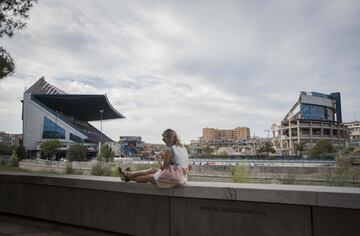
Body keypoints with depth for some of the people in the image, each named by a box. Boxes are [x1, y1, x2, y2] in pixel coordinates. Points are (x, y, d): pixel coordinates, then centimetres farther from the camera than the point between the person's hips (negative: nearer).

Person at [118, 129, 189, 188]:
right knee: (153, 170, 19)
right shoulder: (182, 147, 7)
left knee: (149, 177, 12)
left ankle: (129, 177, 33)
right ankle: (129, 174, 33)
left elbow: (163, 168, -11)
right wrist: (165, 157, 13)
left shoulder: (169, 150, -18)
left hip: (174, 178, -8)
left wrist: (159, 159, 6)